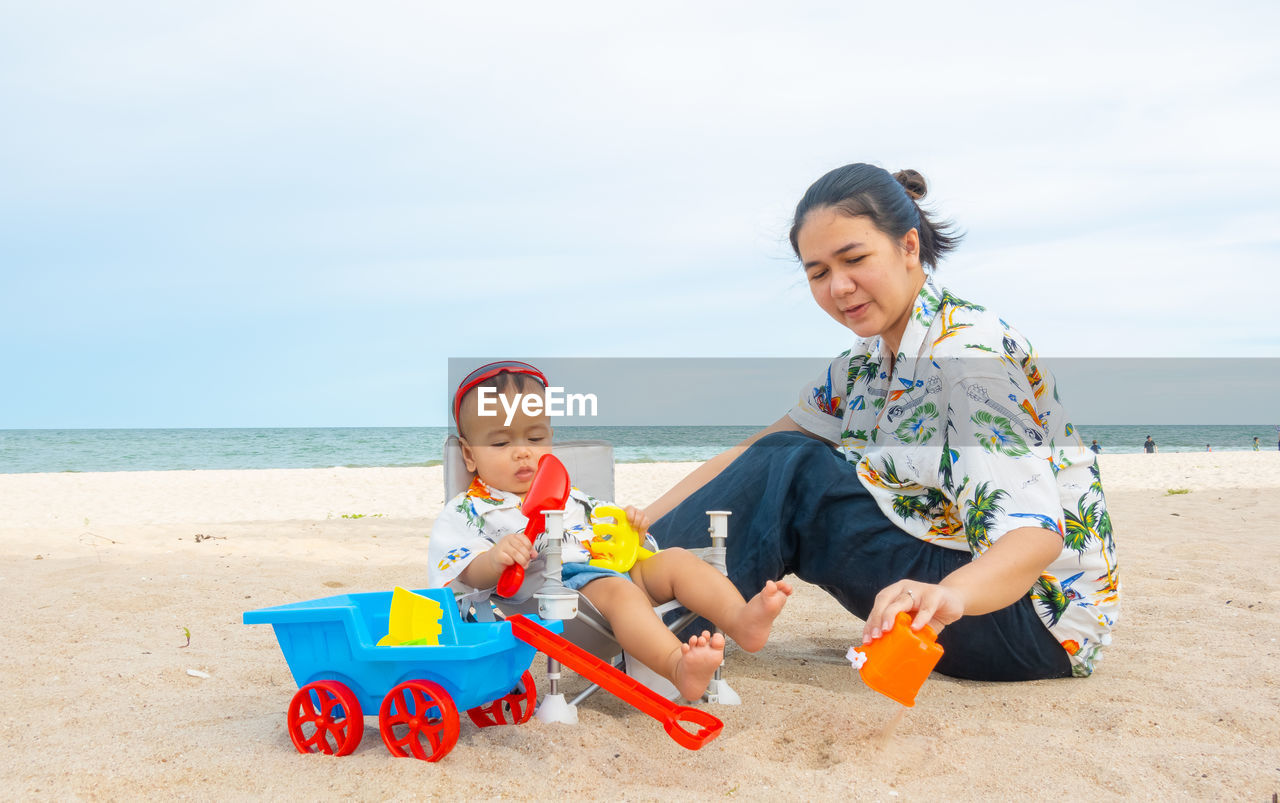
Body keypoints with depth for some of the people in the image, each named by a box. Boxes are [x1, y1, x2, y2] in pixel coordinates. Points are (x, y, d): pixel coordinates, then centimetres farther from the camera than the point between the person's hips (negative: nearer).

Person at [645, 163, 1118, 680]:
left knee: (792, 476, -20)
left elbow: (1035, 532, -31)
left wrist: (949, 593, -52)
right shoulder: (866, 363, 6)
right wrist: (646, 521, -8)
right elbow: (755, 451, 6)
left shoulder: (970, 352, -20)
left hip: (1038, 617, -8)